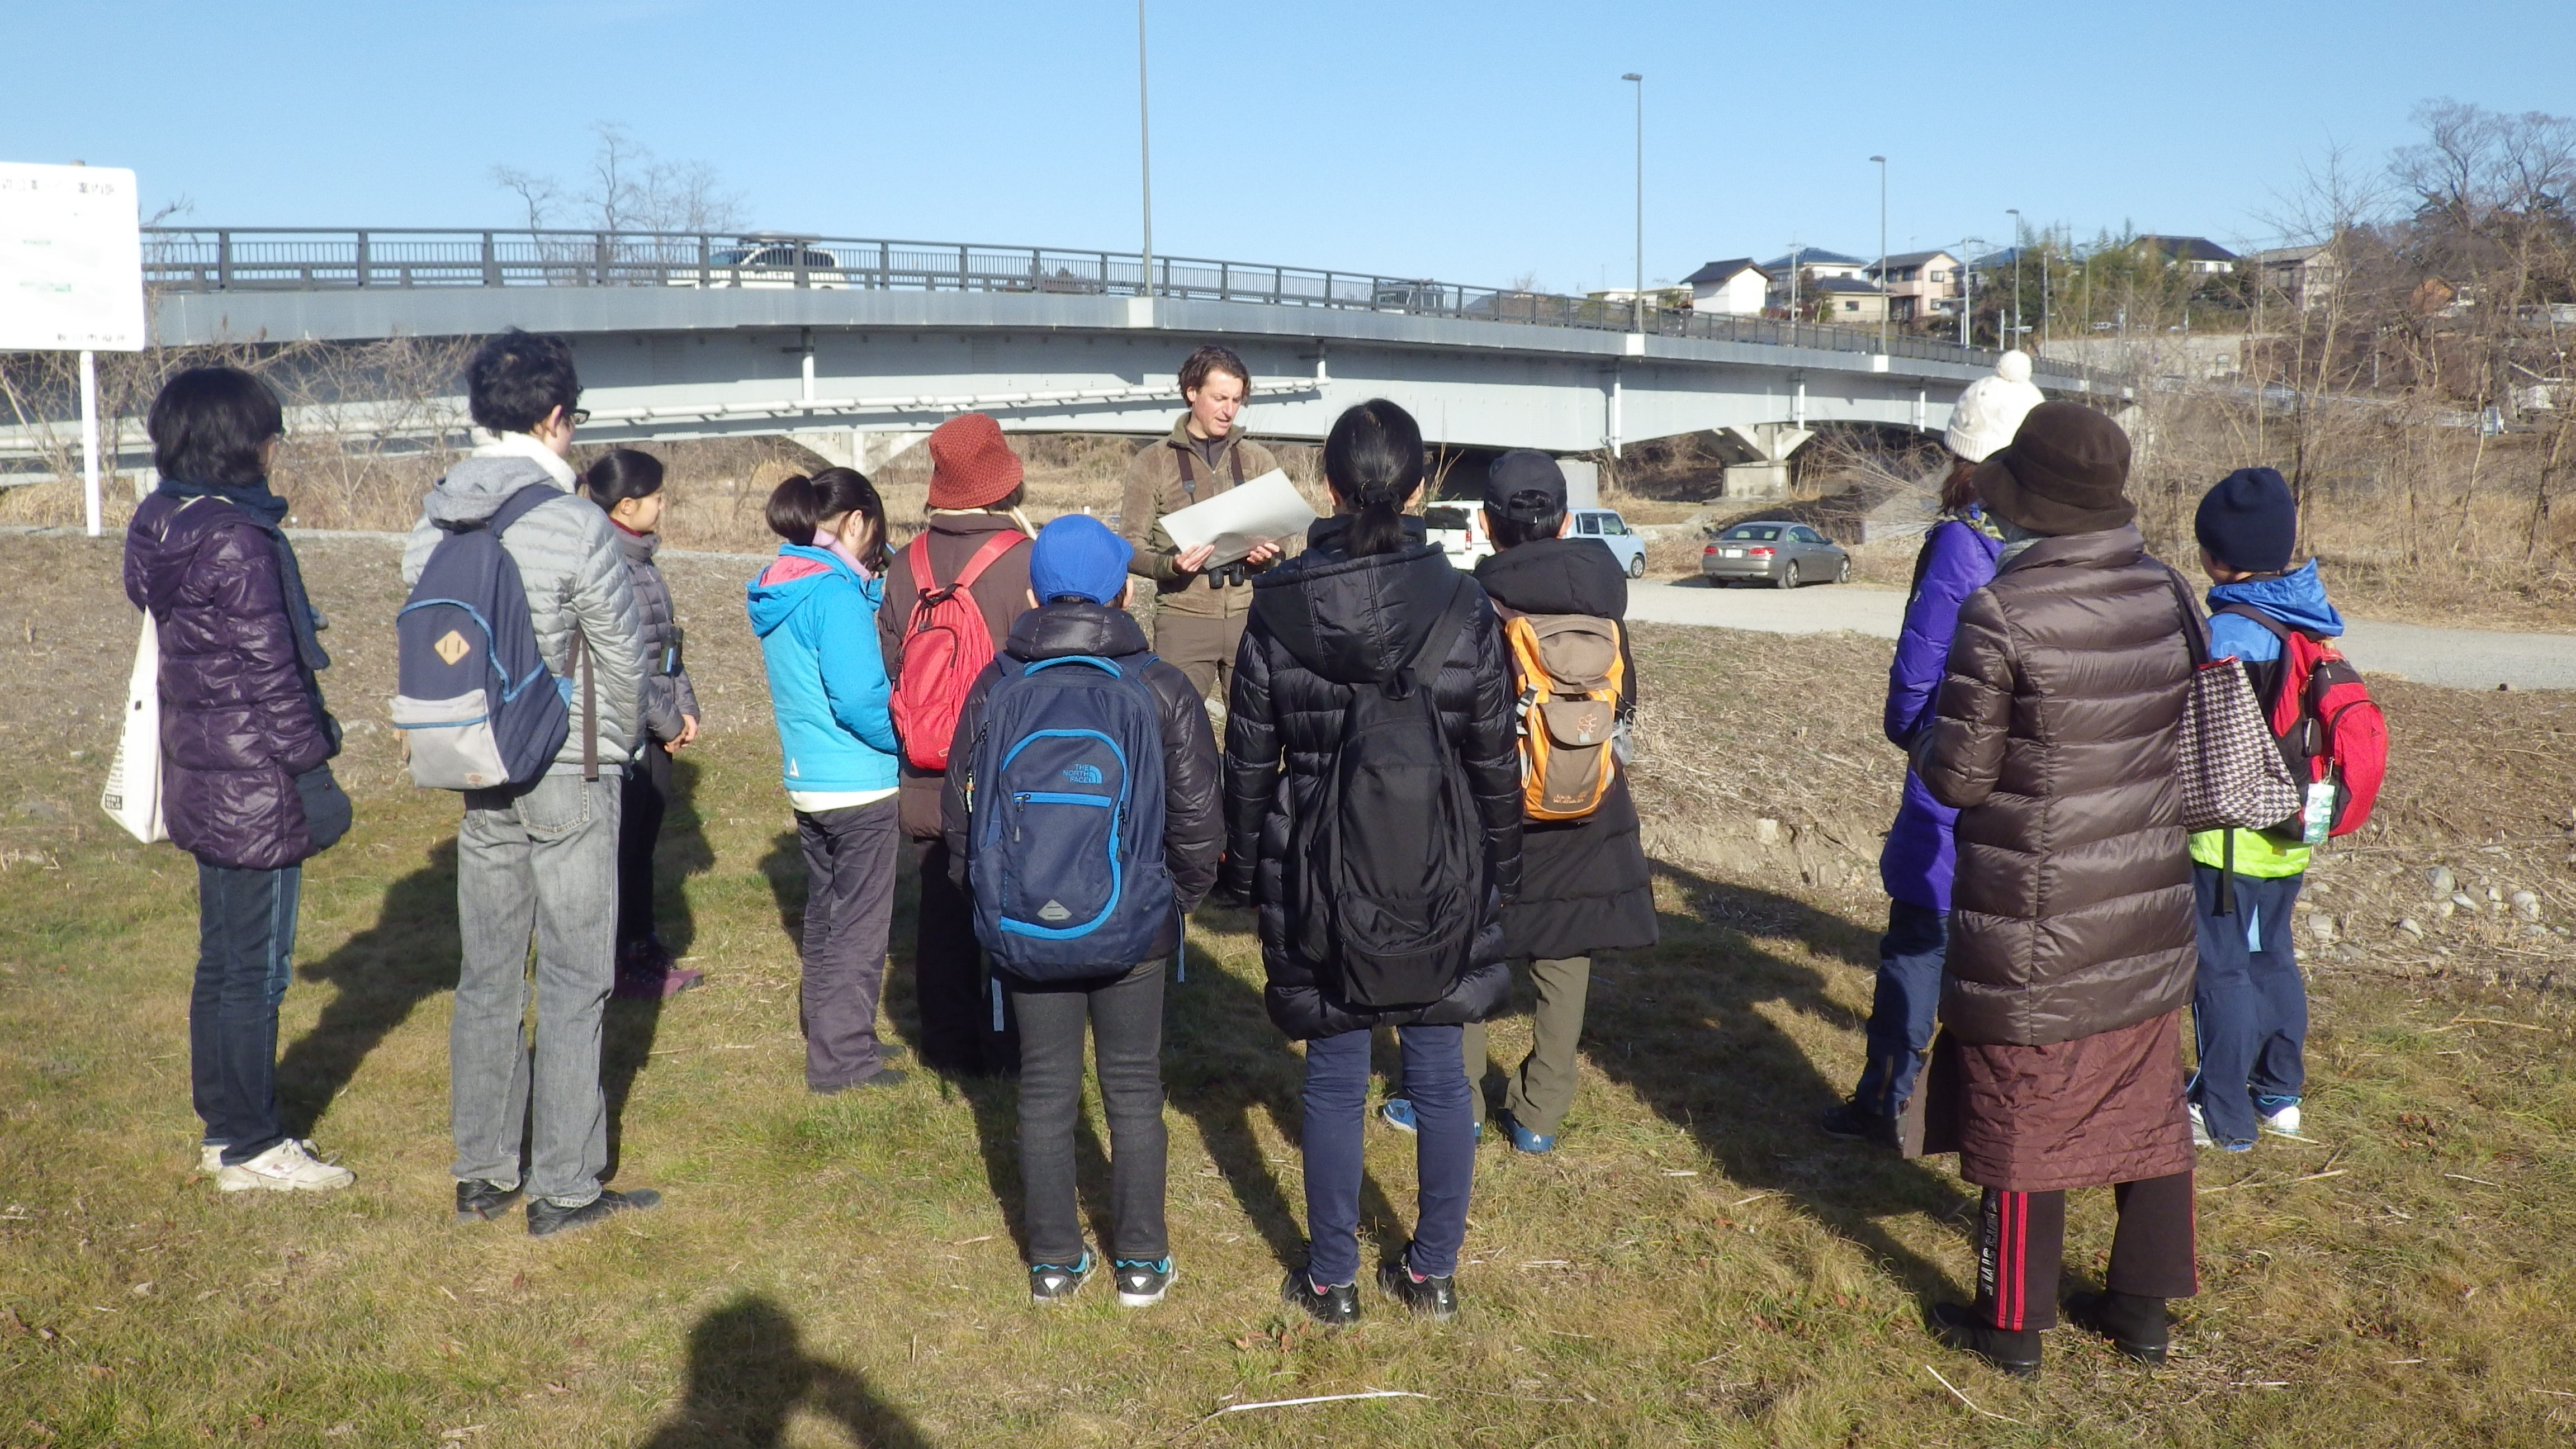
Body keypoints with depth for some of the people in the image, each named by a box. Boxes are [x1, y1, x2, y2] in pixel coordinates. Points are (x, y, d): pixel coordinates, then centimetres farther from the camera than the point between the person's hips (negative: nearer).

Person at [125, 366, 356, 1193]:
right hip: (255, 785, -10)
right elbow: (271, 674, -20)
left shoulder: (167, 529, 9)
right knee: (257, 970, 1)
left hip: (201, 779, 10)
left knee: (222, 962, 18)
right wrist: (314, 771, -15)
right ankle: (252, 1150, 12)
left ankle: (224, 1129, 29)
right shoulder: (237, 542, -20)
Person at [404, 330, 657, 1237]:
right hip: (571, 777, -6)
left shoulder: (434, 524, 1)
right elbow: (623, 658, -10)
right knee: (572, 983, 2)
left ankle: (482, 1176, 23)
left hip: (479, 780, 6)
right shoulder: (575, 525, -17)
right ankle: (564, 1189, 8)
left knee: (486, 976, 14)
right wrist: (619, 746, 9)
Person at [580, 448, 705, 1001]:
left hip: (655, 732, 9)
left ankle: (645, 950, 27)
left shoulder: (641, 558, 11)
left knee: (643, 842, 16)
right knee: (622, 847, 2)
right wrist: (668, 722, -13)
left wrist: (686, 708, 8)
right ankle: (624, 963, 12)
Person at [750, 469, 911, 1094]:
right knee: (859, 923, 4)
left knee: (826, 913, 21)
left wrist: (870, 574, 9)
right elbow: (860, 699, -25)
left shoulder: (778, 589, 7)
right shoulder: (836, 592, -20)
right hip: (860, 785, -8)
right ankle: (843, 1058, 12)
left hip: (806, 780, 8)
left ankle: (828, 1034, 33)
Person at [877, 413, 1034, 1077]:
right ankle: (1008, 1043, 17)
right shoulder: (1026, 561, -17)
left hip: (928, 779, 4)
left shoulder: (905, 564, -2)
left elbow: (890, 667, 4)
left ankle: (948, 1042, 22)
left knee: (942, 907, 14)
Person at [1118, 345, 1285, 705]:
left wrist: (1269, 556, -7)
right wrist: (1171, 564, -18)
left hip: (1250, 613, 2)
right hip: (1183, 617, -2)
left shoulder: (1259, 460, 15)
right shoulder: (1153, 461, 7)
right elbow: (1132, 546, 2)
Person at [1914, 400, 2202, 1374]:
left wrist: (1929, 737, 5)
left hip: (2038, 928, -5)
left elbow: (1957, 775, -15)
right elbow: (2174, 734, 9)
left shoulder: (2002, 614, -21)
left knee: (2022, 1114, 7)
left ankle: (2011, 1323, 21)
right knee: (2146, 1105, 17)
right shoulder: (2168, 596, -2)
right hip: (2149, 915, 6)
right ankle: (2143, 1308, 31)